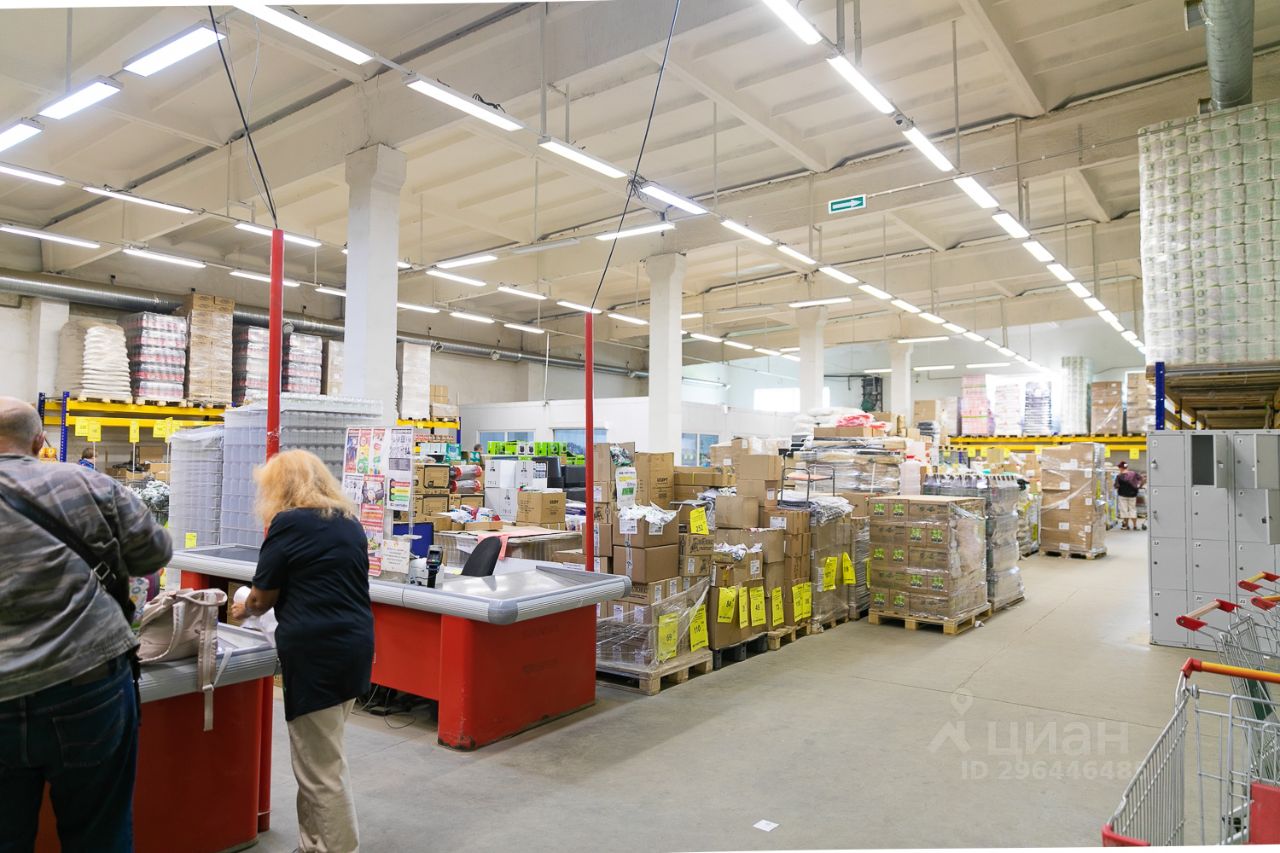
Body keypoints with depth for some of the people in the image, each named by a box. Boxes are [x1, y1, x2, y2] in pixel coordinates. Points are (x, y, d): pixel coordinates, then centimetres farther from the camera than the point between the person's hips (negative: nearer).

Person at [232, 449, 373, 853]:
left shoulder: (289, 522, -6)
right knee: (322, 757, 18)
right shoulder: (349, 522, 14)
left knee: (320, 767, 3)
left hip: (316, 650, -8)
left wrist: (245, 610, 24)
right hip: (355, 643, 8)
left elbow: (263, 596, 1)